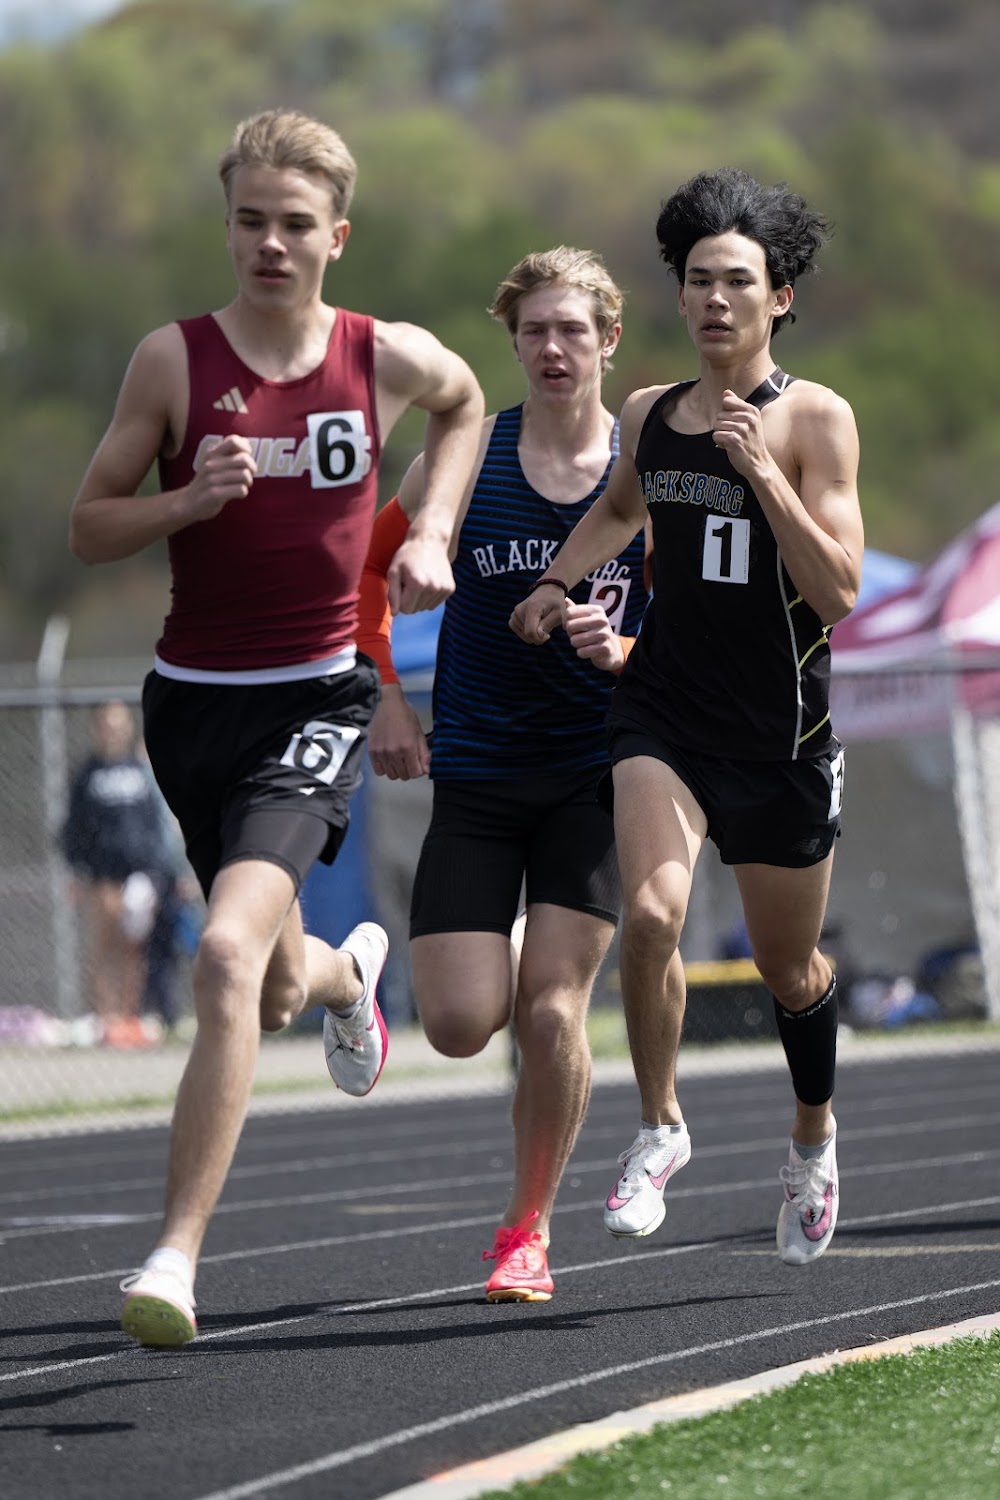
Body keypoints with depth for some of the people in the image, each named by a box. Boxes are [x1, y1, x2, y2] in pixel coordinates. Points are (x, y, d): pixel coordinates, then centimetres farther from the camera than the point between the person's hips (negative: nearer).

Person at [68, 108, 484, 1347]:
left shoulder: (391, 359, -1)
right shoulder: (175, 359, -4)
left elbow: (464, 404, 23)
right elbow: (88, 527, 0)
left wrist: (431, 533, 9)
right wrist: (189, 500, -18)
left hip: (316, 697, -2)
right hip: (190, 697, 2)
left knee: (226, 954, -25)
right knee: (272, 994, 18)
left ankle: (177, 1253, -23)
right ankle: (347, 970, 59)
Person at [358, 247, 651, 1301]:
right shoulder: (466, 457, -1)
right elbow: (367, 568, 11)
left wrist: (619, 652, -18)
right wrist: (385, 698, 3)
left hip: (595, 775, -1)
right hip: (474, 771, 1)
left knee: (551, 1008, -11)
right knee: (460, 1026, -7)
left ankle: (528, 1231, 6)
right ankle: (506, 952, 31)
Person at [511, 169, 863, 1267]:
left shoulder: (815, 419, -8)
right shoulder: (648, 415, 5)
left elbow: (836, 593, -17)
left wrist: (764, 472, -23)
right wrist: (555, 583, 20)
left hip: (780, 728, -2)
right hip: (662, 710, 2)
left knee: (786, 967, 13)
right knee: (650, 912, -22)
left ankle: (814, 1137, 42)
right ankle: (659, 1130, -1)